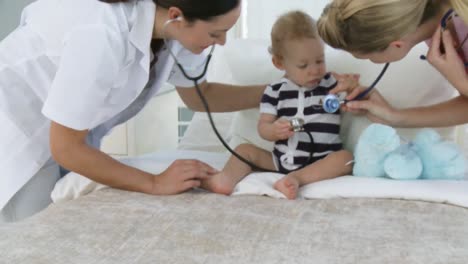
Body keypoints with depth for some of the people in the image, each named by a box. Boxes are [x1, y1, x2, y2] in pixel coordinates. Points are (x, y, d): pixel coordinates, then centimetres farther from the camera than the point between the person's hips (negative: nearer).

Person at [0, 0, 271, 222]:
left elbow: (199, 95, 3)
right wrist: (154, 183, -26)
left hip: (71, 128, 6)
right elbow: (65, 148, -28)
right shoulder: (104, 35, -39)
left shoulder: (175, 27, -17)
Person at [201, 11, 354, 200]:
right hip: (282, 159, 2)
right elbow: (263, 127, 1)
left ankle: (297, 178, -44)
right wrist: (274, 130, -23)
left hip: (321, 161, -2)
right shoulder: (275, 91, 3)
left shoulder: (331, 84, 3)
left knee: (345, 157, -29)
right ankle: (227, 179, -33)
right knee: (246, 150, -6)